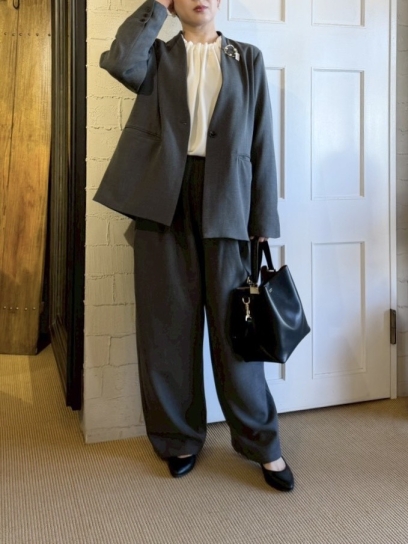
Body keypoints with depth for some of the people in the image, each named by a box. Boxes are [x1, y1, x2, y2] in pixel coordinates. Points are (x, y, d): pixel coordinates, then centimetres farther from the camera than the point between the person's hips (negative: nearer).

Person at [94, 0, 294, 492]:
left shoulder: (248, 59, 13)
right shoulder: (157, 57, 14)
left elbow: (262, 143, 7)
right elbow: (119, 62, -11)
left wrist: (263, 224, 0)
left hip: (225, 201, 0)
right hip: (164, 201, 1)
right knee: (170, 325, 5)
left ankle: (261, 443, 17)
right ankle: (179, 437, 22)